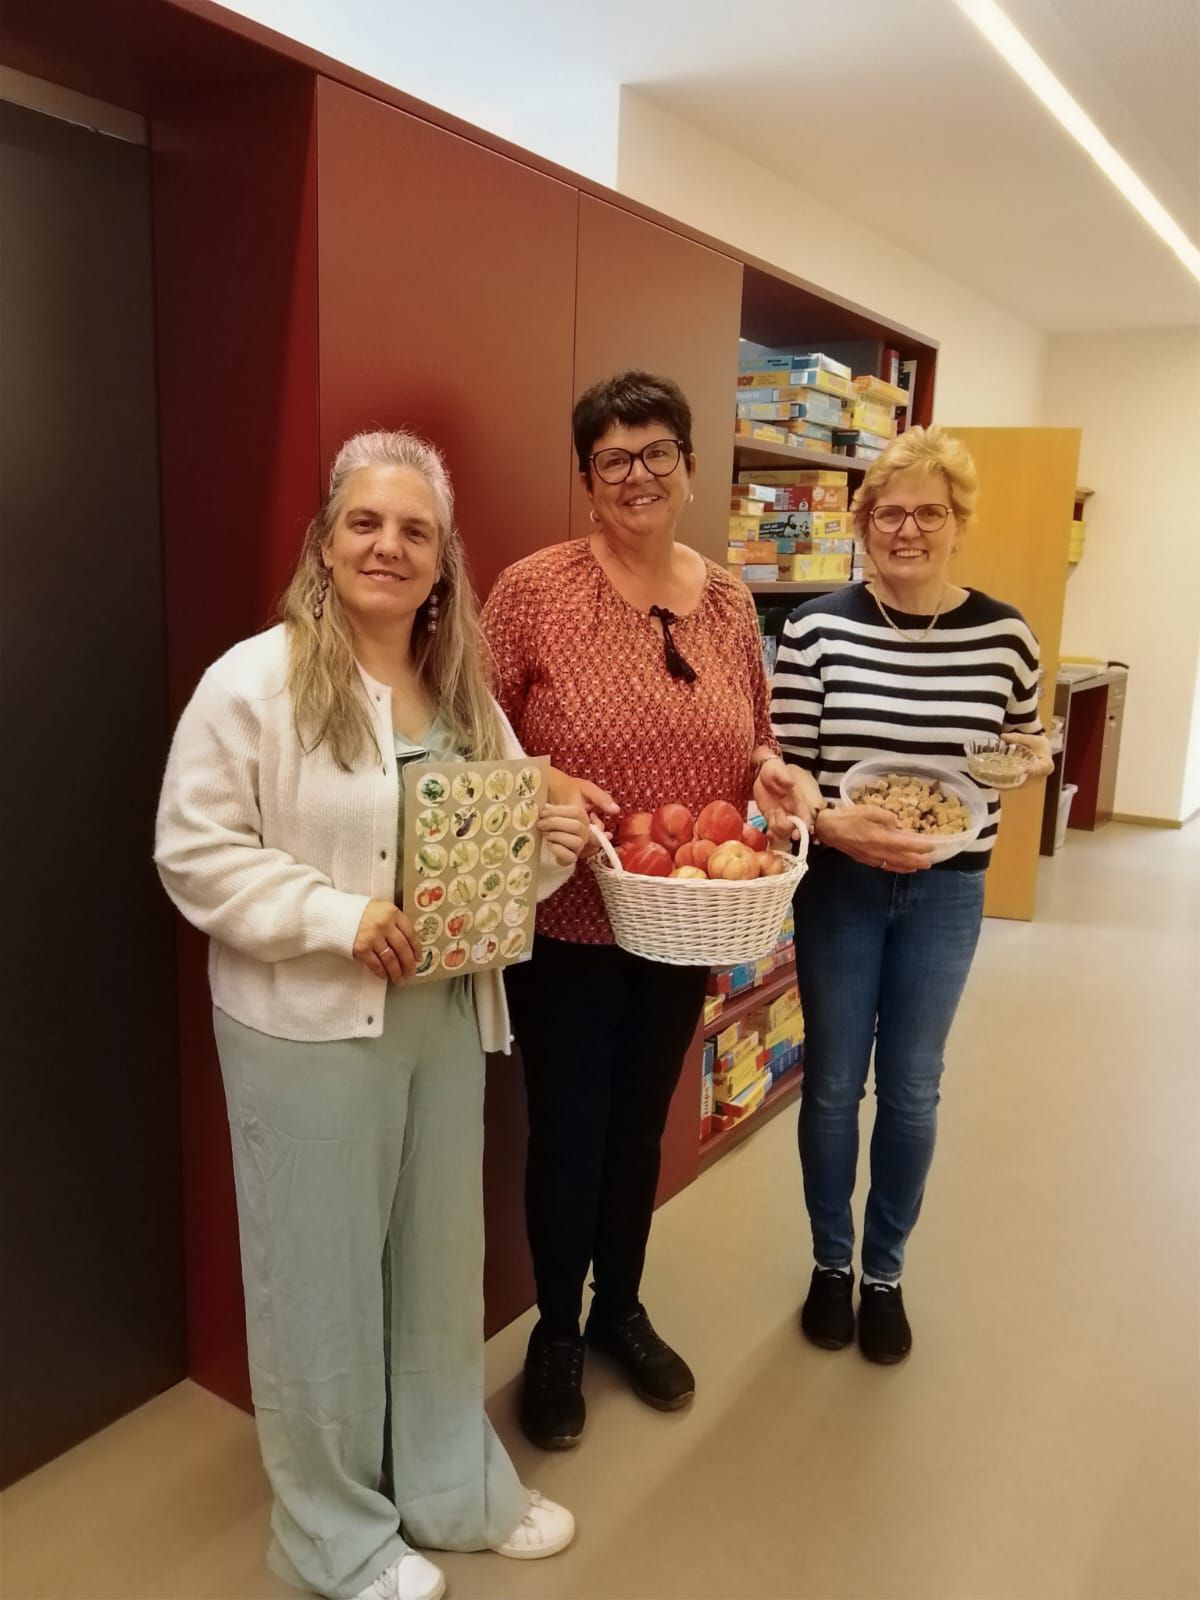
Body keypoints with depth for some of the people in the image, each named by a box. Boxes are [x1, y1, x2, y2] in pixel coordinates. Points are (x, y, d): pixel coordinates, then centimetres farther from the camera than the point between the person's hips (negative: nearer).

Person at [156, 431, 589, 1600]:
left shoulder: (464, 690, 9)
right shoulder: (253, 681, -11)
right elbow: (194, 851, -13)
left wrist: (550, 843, -7)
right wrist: (333, 915, -23)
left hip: (448, 1016, 6)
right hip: (308, 1028, -5)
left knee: (441, 1256, 19)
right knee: (323, 1274, 9)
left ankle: (453, 1485, 41)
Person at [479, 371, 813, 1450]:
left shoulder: (729, 600, 3)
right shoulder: (534, 590, -12)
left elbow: (754, 741, 12)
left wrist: (771, 772, -9)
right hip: (568, 924, -4)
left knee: (641, 1121, 21)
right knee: (567, 1134, 10)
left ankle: (621, 1308, 45)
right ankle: (556, 1333, 37)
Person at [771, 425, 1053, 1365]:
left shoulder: (1006, 635, -4)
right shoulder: (816, 629, -8)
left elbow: (1027, 748, 10)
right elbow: (782, 770, -8)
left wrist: (1032, 757, -13)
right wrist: (835, 823, -26)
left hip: (948, 892, 1)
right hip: (838, 884, -1)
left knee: (912, 1090, 13)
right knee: (832, 1084, 12)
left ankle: (886, 1274, 35)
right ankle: (831, 1265, 35)